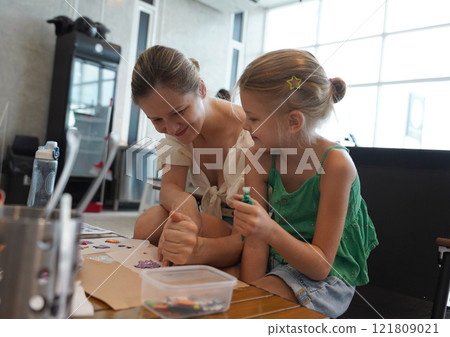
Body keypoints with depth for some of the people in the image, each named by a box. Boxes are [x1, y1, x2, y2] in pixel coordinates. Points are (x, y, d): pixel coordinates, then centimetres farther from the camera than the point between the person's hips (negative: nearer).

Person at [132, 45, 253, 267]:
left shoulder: (250, 133, -26)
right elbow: (169, 188, -13)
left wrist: (199, 250, -48)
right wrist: (184, 202, -38)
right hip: (213, 223, 6)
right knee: (150, 221, -23)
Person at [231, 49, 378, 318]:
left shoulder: (334, 163, -23)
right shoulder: (261, 157, -7)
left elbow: (321, 266, -21)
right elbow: (255, 243, -8)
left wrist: (270, 230, -38)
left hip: (326, 278, -5)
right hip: (277, 262, 5)